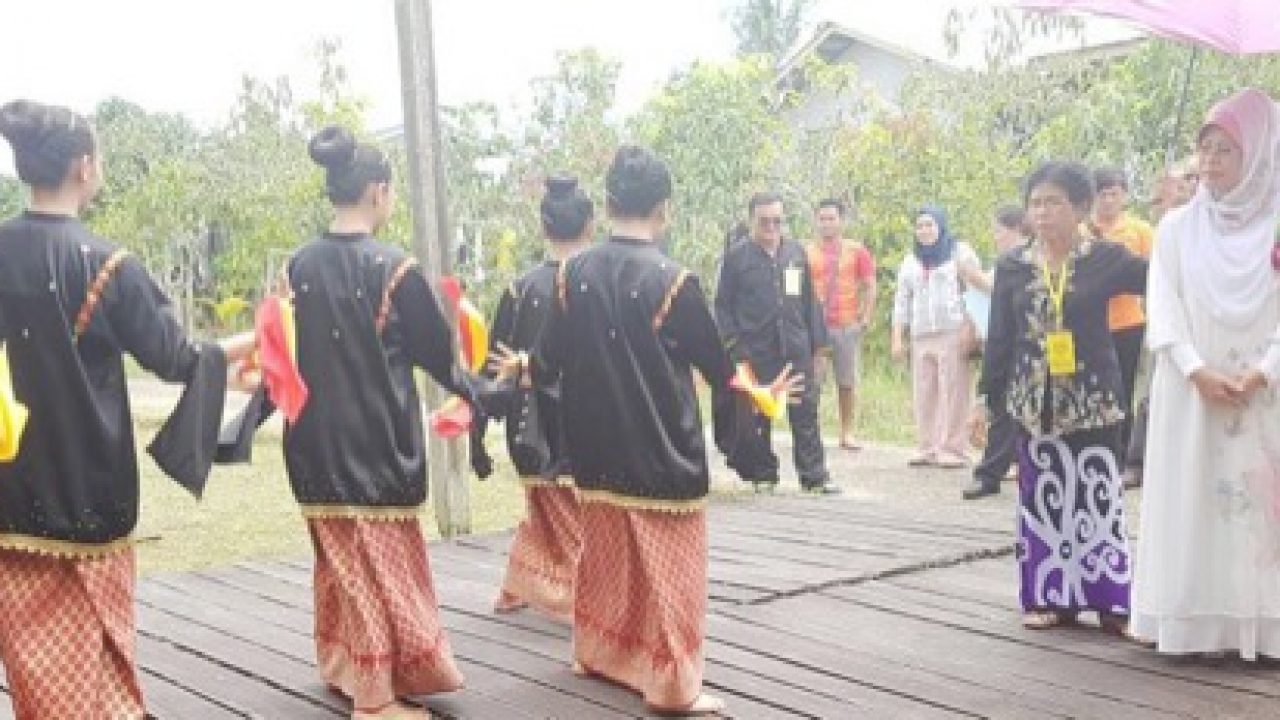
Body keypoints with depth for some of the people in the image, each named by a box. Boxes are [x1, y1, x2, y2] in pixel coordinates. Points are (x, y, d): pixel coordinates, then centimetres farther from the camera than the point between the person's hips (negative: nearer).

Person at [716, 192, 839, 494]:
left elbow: (810, 300, 15)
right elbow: (723, 305, 1)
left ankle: (815, 476, 3)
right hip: (755, 350, -2)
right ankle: (763, 474, 17)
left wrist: (817, 342, 11)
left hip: (796, 348, 3)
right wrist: (733, 342, -7)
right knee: (756, 416, 5)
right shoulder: (736, 256, 1)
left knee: (806, 413, 0)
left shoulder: (797, 253, 12)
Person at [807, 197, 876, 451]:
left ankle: (847, 432, 11)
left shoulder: (857, 251, 7)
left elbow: (870, 287, 6)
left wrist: (865, 319, -2)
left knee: (847, 382, 5)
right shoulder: (807, 253, 6)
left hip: (848, 326, 1)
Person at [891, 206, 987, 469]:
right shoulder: (910, 262, 21)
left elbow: (980, 284, -1)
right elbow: (902, 302, 20)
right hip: (921, 337, 5)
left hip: (953, 333, -5)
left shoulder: (959, 252, 6)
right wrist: (897, 338, 12)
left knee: (953, 393, -8)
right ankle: (927, 448, 6)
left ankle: (954, 449, -6)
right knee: (924, 395, 2)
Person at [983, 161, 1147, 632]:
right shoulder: (1013, 266, 3)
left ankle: (1111, 599, 6)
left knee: (1098, 496, -1)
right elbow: (999, 338, 7)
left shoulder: (1105, 259, -3)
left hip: (1092, 399, -2)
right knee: (1043, 497, 7)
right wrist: (989, 399, 7)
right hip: (1035, 400, 3)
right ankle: (1053, 597, 17)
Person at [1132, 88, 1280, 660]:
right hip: (1190, 396, 1)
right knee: (1189, 506, 0)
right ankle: (1190, 624, 4)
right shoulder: (1178, 226, 7)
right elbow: (1163, 311, 0)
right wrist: (1198, 372, -13)